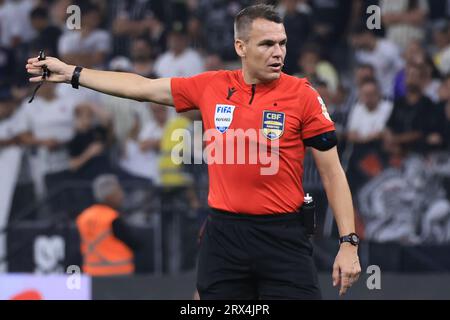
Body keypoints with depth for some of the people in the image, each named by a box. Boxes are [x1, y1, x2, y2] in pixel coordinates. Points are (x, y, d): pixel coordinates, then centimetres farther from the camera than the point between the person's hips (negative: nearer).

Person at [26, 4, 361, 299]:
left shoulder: (302, 94, -4)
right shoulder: (211, 86, 4)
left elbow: (332, 172, -2)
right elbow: (142, 87, 16)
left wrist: (349, 243, -7)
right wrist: (71, 73, 19)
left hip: (283, 238, -3)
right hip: (223, 233, 3)